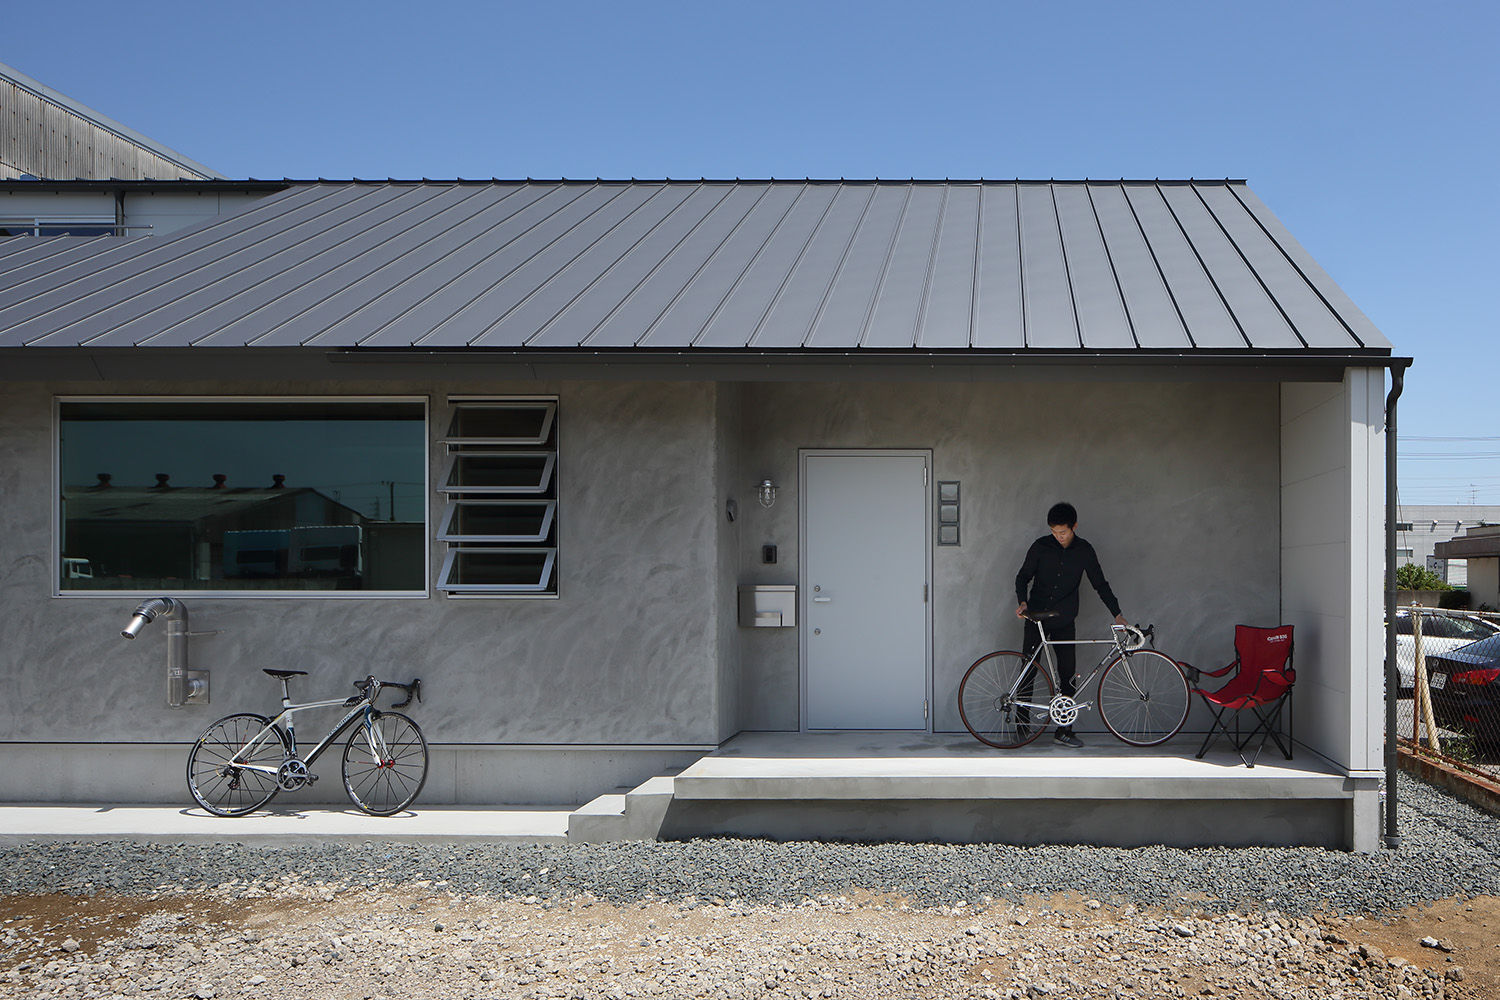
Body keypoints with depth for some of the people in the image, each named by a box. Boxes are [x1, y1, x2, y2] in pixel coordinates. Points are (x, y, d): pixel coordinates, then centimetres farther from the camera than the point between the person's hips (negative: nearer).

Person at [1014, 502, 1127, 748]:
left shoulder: (1084, 550, -1)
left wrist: (1117, 614, -2)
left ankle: (1064, 730, 4)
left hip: (1064, 621, 1)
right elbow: (1023, 576, 2)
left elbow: (1100, 584, 4)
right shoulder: (1041, 546, -5)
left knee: (1068, 673, -2)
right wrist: (1023, 602, -16)